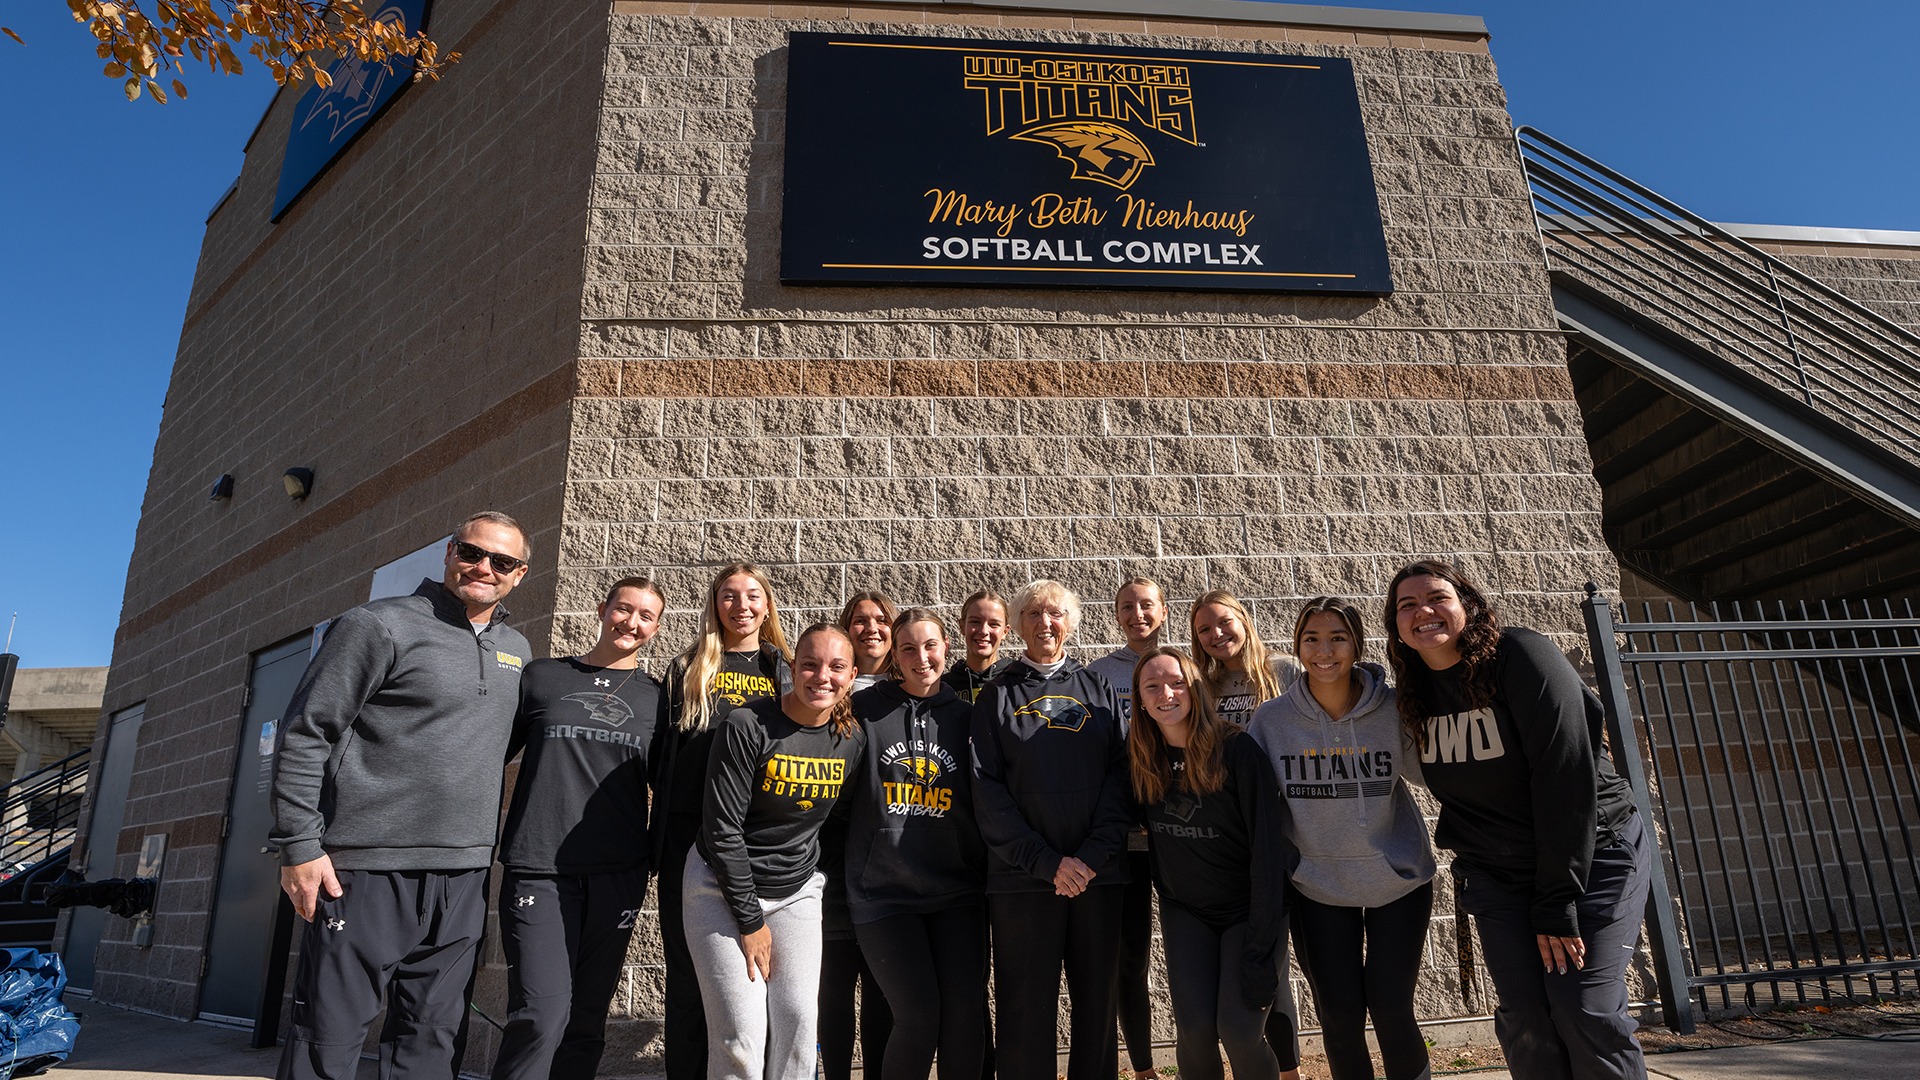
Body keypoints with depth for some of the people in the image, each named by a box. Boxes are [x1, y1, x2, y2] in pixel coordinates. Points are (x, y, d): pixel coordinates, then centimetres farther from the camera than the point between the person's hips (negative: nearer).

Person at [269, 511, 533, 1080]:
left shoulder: (516, 651, 13)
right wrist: (299, 846, -11)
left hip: (463, 877, 6)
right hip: (368, 869, -5)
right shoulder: (381, 624, -6)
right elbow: (304, 734, -7)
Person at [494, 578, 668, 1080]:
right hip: (538, 867, -1)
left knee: (587, 1021, 7)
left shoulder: (657, 696, 9)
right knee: (541, 1015, -11)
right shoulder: (541, 676, 7)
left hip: (617, 874, 2)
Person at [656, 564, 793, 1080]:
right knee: (689, 970, 4)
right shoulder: (686, 670, 9)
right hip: (692, 837, 0)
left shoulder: (787, 672, 11)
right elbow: (664, 756, 8)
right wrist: (659, 842, 2)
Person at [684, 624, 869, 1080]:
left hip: (797, 891, 4)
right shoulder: (747, 727, -19)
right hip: (723, 888, -4)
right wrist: (750, 920, -14)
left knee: (798, 1023, -3)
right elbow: (722, 828, -17)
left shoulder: (854, 739, -4)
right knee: (740, 1034, -9)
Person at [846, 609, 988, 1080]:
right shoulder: (865, 709, 0)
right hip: (882, 890, -2)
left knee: (966, 1010, -3)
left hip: (956, 890, 2)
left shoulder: (966, 717, 6)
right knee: (918, 1012, -9)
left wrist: (985, 875, 6)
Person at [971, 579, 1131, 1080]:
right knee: (1027, 1007, 2)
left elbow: (1120, 775, 2)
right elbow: (987, 790, -2)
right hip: (1022, 876, -2)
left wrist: (1093, 855, -11)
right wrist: (1047, 861, -11)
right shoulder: (996, 697, 6)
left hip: (1099, 873, 2)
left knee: (1098, 1001, 9)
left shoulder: (1100, 691, 11)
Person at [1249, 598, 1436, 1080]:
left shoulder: (1393, 709, -15)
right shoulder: (1271, 719, -13)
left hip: (1398, 882, -1)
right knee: (1339, 1018, 8)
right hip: (1317, 888, 1)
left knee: (1391, 1011, 4)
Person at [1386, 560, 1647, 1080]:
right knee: (1525, 1018, -1)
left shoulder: (1520, 656, -19)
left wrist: (1558, 902, -22)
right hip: (1497, 872, 4)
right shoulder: (1415, 692, -1)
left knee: (1584, 1011, -11)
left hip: (1592, 856, -4)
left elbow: (1565, 774, -23)